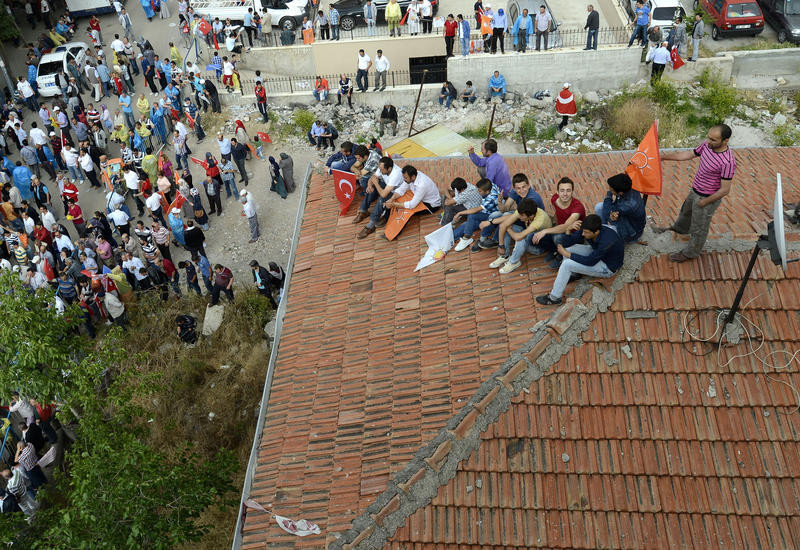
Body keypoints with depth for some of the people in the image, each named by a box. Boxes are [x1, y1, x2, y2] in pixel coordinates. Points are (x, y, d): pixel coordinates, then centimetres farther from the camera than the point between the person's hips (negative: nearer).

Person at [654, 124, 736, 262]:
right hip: (695, 191, 8)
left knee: (698, 229, 15)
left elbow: (725, 190, -28)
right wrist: (663, 156, 1)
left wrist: (704, 202, -17)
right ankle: (679, 228, 67)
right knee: (686, 211, 36)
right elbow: (688, 155, 3)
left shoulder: (727, 162, -35)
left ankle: (690, 253, 40)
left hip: (708, 198, -8)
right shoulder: (707, 145, -13)